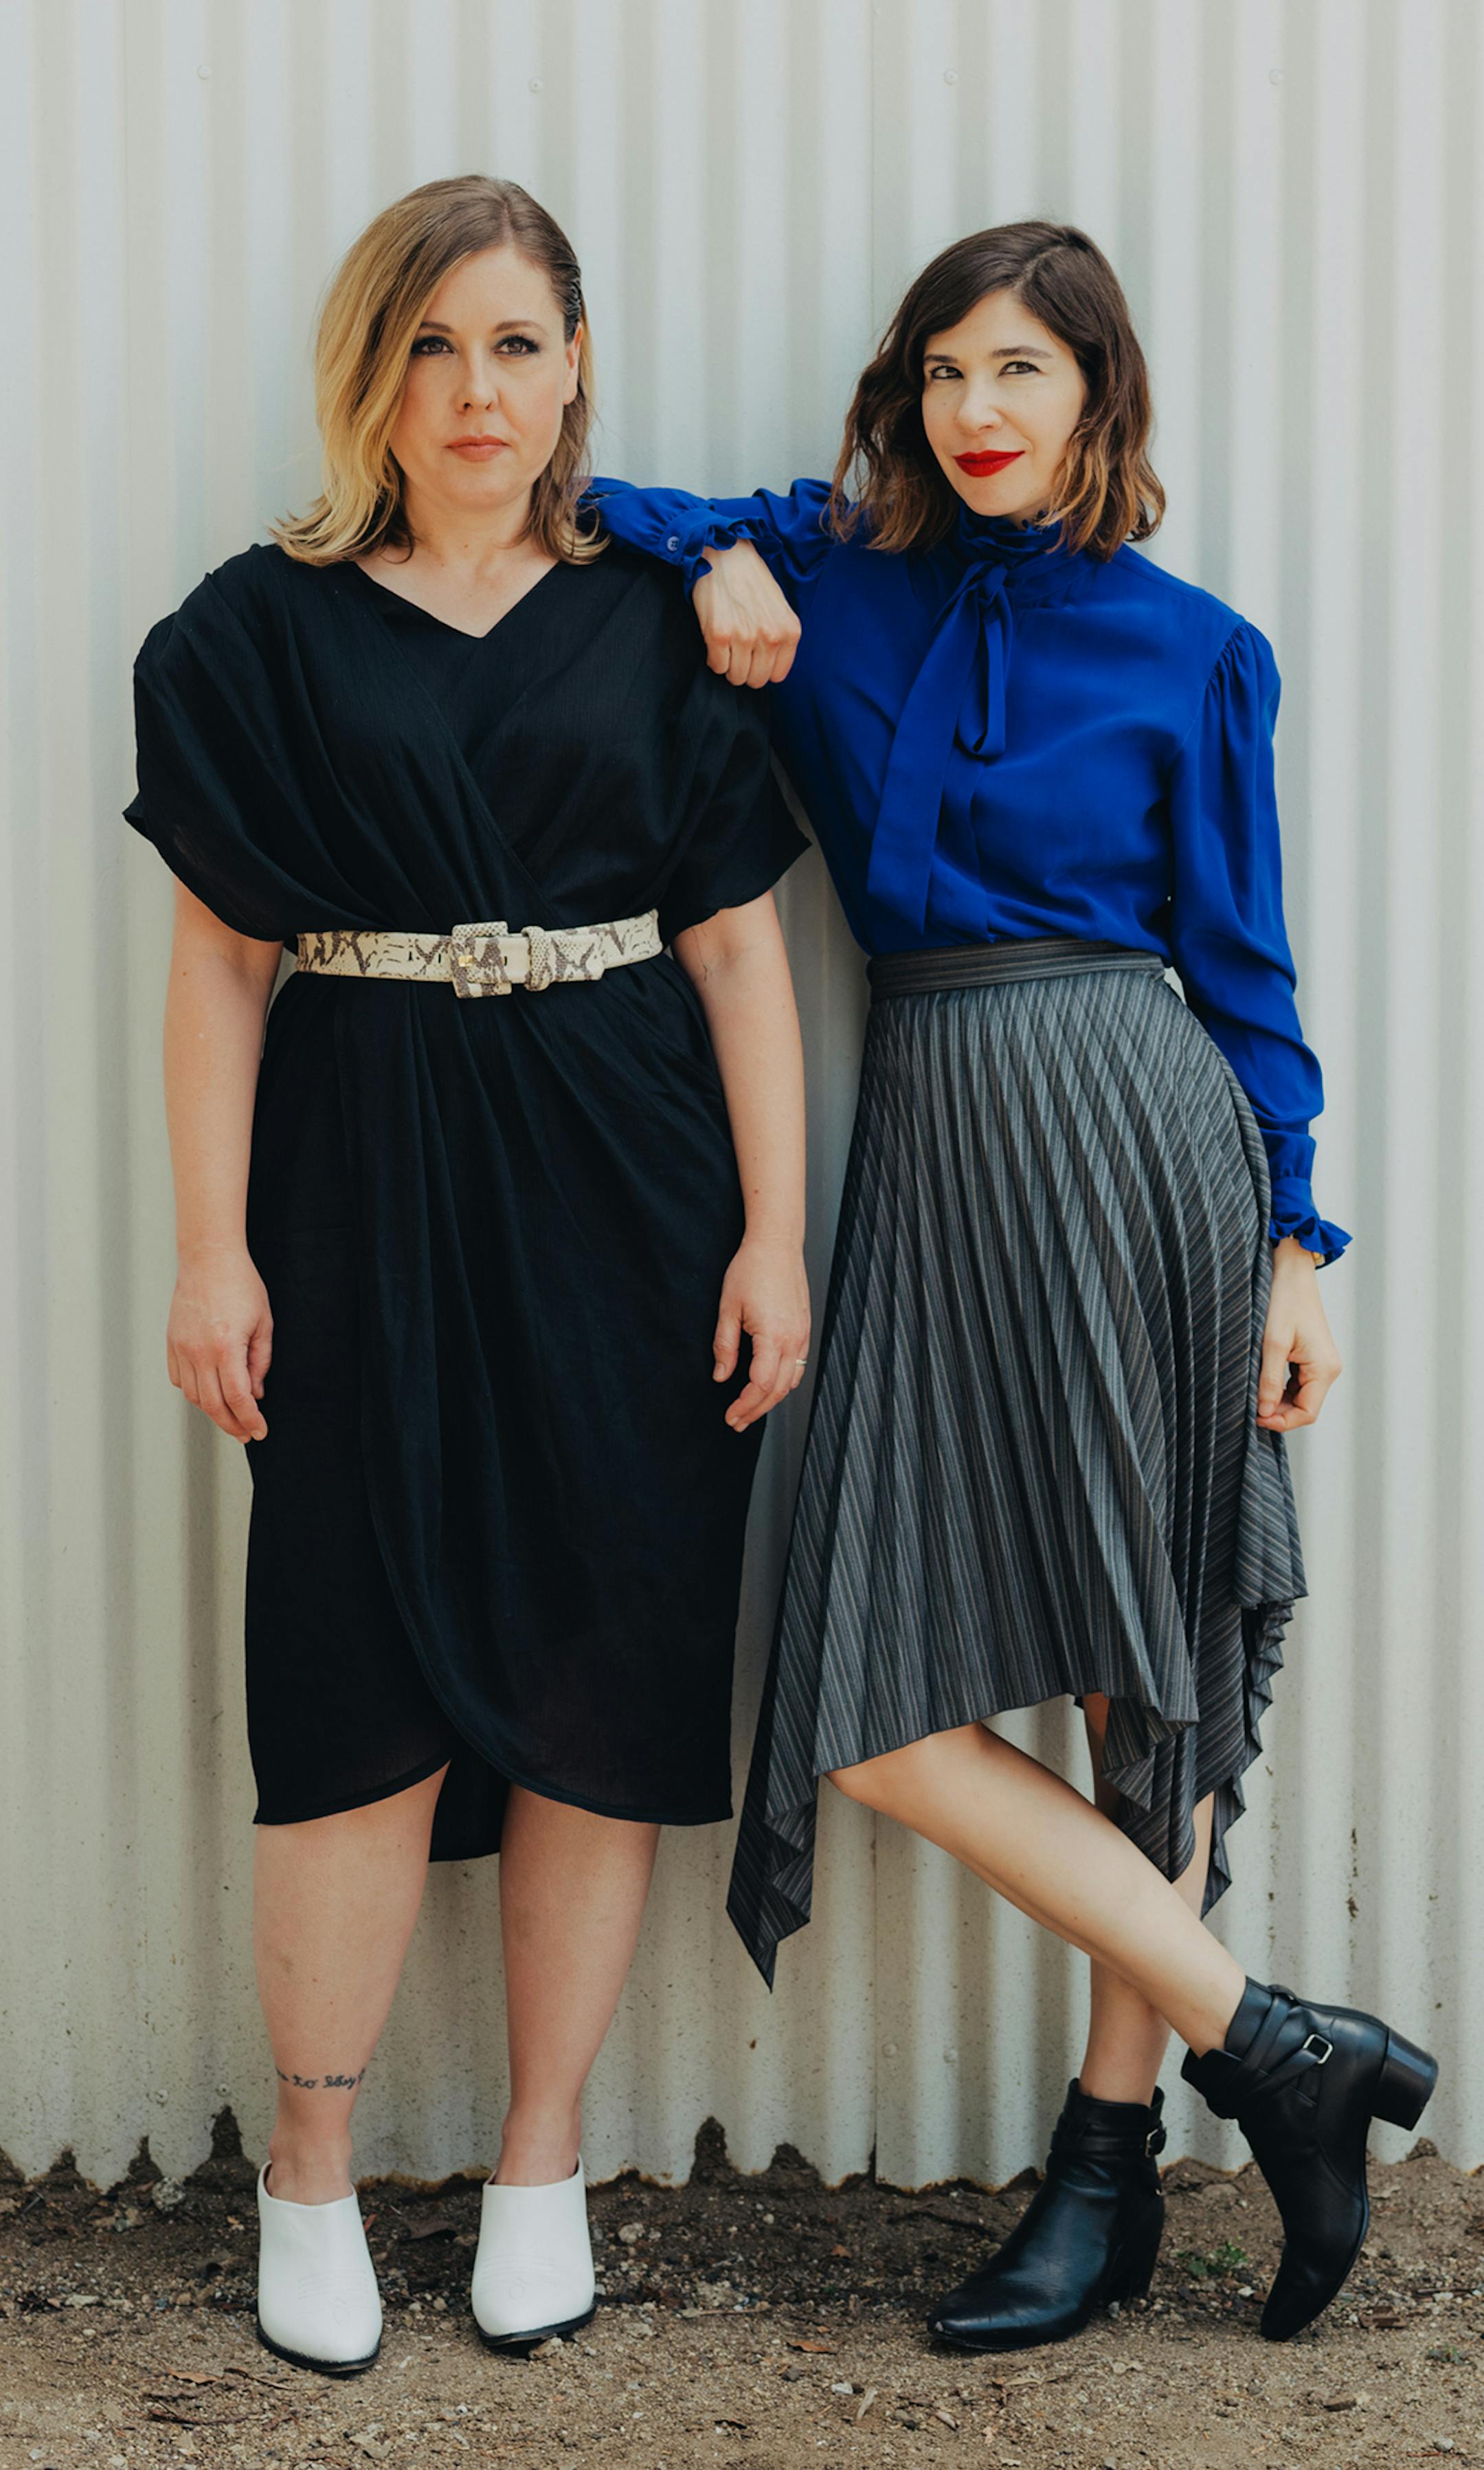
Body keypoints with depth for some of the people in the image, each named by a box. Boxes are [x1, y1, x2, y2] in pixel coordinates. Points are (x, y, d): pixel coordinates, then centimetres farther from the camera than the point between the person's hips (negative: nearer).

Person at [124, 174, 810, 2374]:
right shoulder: (269, 629, 5)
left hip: (624, 1197, 2)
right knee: (370, 1684, -2)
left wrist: (776, 1232, -2)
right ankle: (312, 2170, 13)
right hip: (368, 1185, -1)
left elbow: (740, 947, 5)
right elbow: (222, 958, 2)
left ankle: (544, 2164, 17)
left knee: (601, 1685, 3)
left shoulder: (654, 626, 8)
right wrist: (215, 1249, -5)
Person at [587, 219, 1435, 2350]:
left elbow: (1241, 958, 6)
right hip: (932, 1145, 4)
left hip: (1133, 1134, -3)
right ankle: (1276, 2054, 10)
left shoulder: (1191, 651, 3)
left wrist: (1292, 1242, 2)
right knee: (888, 1716, 0)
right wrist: (714, 558, -4)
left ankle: (1110, 2158, 12)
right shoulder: (832, 572, 9)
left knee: (1160, 1668, -2)